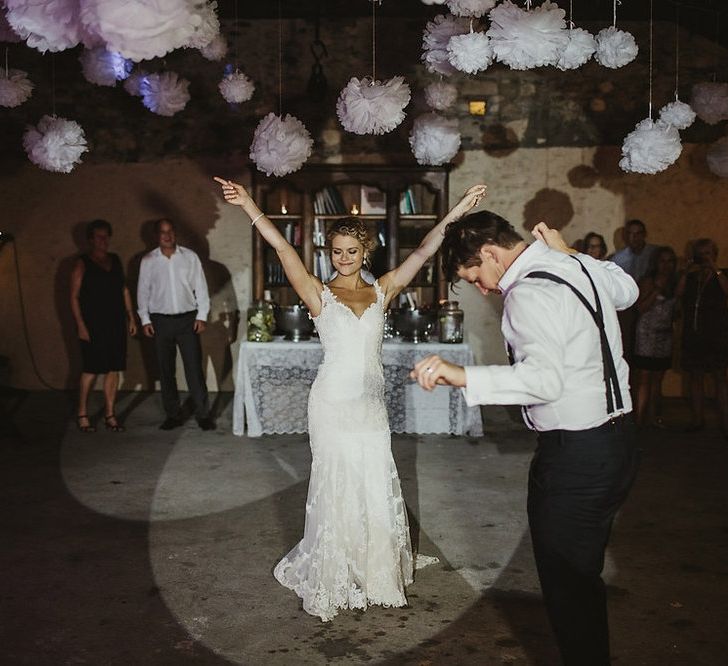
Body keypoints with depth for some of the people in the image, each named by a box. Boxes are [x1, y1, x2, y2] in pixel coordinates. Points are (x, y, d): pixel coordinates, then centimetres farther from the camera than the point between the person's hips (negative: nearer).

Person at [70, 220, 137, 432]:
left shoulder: (115, 260, 13)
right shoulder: (82, 264, -3)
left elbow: (124, 289, 17)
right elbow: (74, 297, -6)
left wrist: (131, 317, 11)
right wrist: (81, 326, -13)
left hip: (116, 323, 5)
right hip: (93, 325, -5)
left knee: (114, 369, 5)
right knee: (91, 370, -2)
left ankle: (110, 415, 13)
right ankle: (82, 414, 12)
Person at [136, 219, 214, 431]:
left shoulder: (190, 257, 2)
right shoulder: (148, 261, 5)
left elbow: (200, 287, 3)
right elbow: (143, 291, 7)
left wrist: (202, 315, -3)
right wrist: (145, 320, 2)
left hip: (187, 319, -1)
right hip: (160, 321, 2)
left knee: (194, 368, -4)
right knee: (165, 371, 6)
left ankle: (203, 414, 4)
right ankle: (173, 415, 17)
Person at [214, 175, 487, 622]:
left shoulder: (382, 292, 7)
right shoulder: (320, 295, 0)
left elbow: (424, 252, -1)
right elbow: (284, 250, -12)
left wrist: (454, 215, -11)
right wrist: (251, 208, -22)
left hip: (372, 404, 3)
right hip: (334, 403, -3)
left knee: (377, 488, 9)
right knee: (337, 489, 6)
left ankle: (375, 574, 28)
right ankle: (332, 581, 24)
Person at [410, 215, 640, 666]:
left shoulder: (529, 293, -21)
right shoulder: (582, 266, 7)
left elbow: (545, 377, -34)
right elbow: (628, 290, 29)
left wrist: (462, 376, -40)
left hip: (574, 454, -10)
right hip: (618, 440, 10)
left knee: (564, 582, 4)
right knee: (584, 574, 24)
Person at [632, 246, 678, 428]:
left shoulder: (673, 283, 11)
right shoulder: (649, 281, -5)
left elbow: (675, 309, 16)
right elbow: (642, 307, -13)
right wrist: (657, 290, -15)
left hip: (665, 336, 6)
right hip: (647, 335, -6)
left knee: (657, 380, 10)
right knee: (644, 381, -7)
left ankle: (653, 418, 17)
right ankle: (639, 420, -5)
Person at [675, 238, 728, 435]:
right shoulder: (690, 277, 12)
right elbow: (678, 295, -4)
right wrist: (687, 273, -11)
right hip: (692, 335, 3)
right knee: (695, 378, 7)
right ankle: (697, 419, 15)